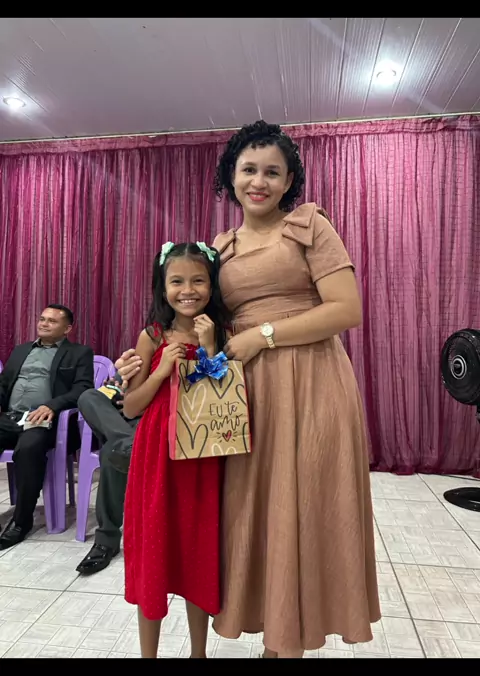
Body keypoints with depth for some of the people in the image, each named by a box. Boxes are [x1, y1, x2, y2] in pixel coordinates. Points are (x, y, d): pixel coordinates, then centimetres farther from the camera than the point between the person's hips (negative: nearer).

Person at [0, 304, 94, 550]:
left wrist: (52, 406, -22)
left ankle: (22, 520, -16)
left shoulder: (80, 353, 8)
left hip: (43, 420, -5)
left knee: (28, 448, -35)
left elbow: (83, 389, -5)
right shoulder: (20, 350, 27)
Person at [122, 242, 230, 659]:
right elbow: (130, 408, 1)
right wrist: (162, 370, -14)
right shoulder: (153, 337, -1)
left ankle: (199, 651, 36)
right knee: (153, 552, 9)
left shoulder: (220, 335, 0)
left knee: (200, 554, 12)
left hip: (204, 459, 1)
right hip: (157, 457, 0)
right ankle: (149, 653, 33)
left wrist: (210, 349, -14)